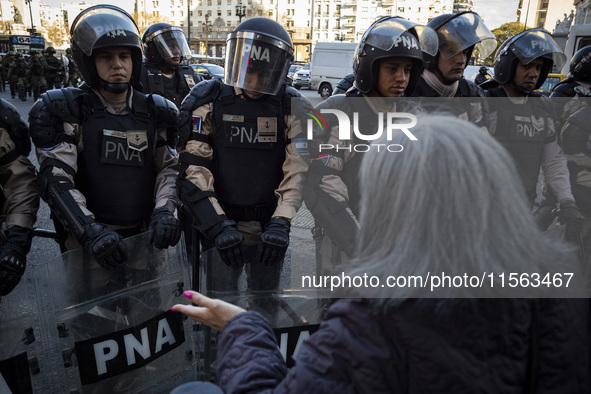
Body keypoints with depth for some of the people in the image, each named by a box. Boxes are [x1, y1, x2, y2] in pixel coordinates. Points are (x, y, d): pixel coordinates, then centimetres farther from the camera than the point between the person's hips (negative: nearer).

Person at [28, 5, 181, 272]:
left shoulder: (154, 112, 5)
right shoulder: (66, 112, -6)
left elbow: (168, 168, 4)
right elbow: (56, 180, -13)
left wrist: (164, 211, -13)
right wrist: (91, 232, -26)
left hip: (145, 236, 3)